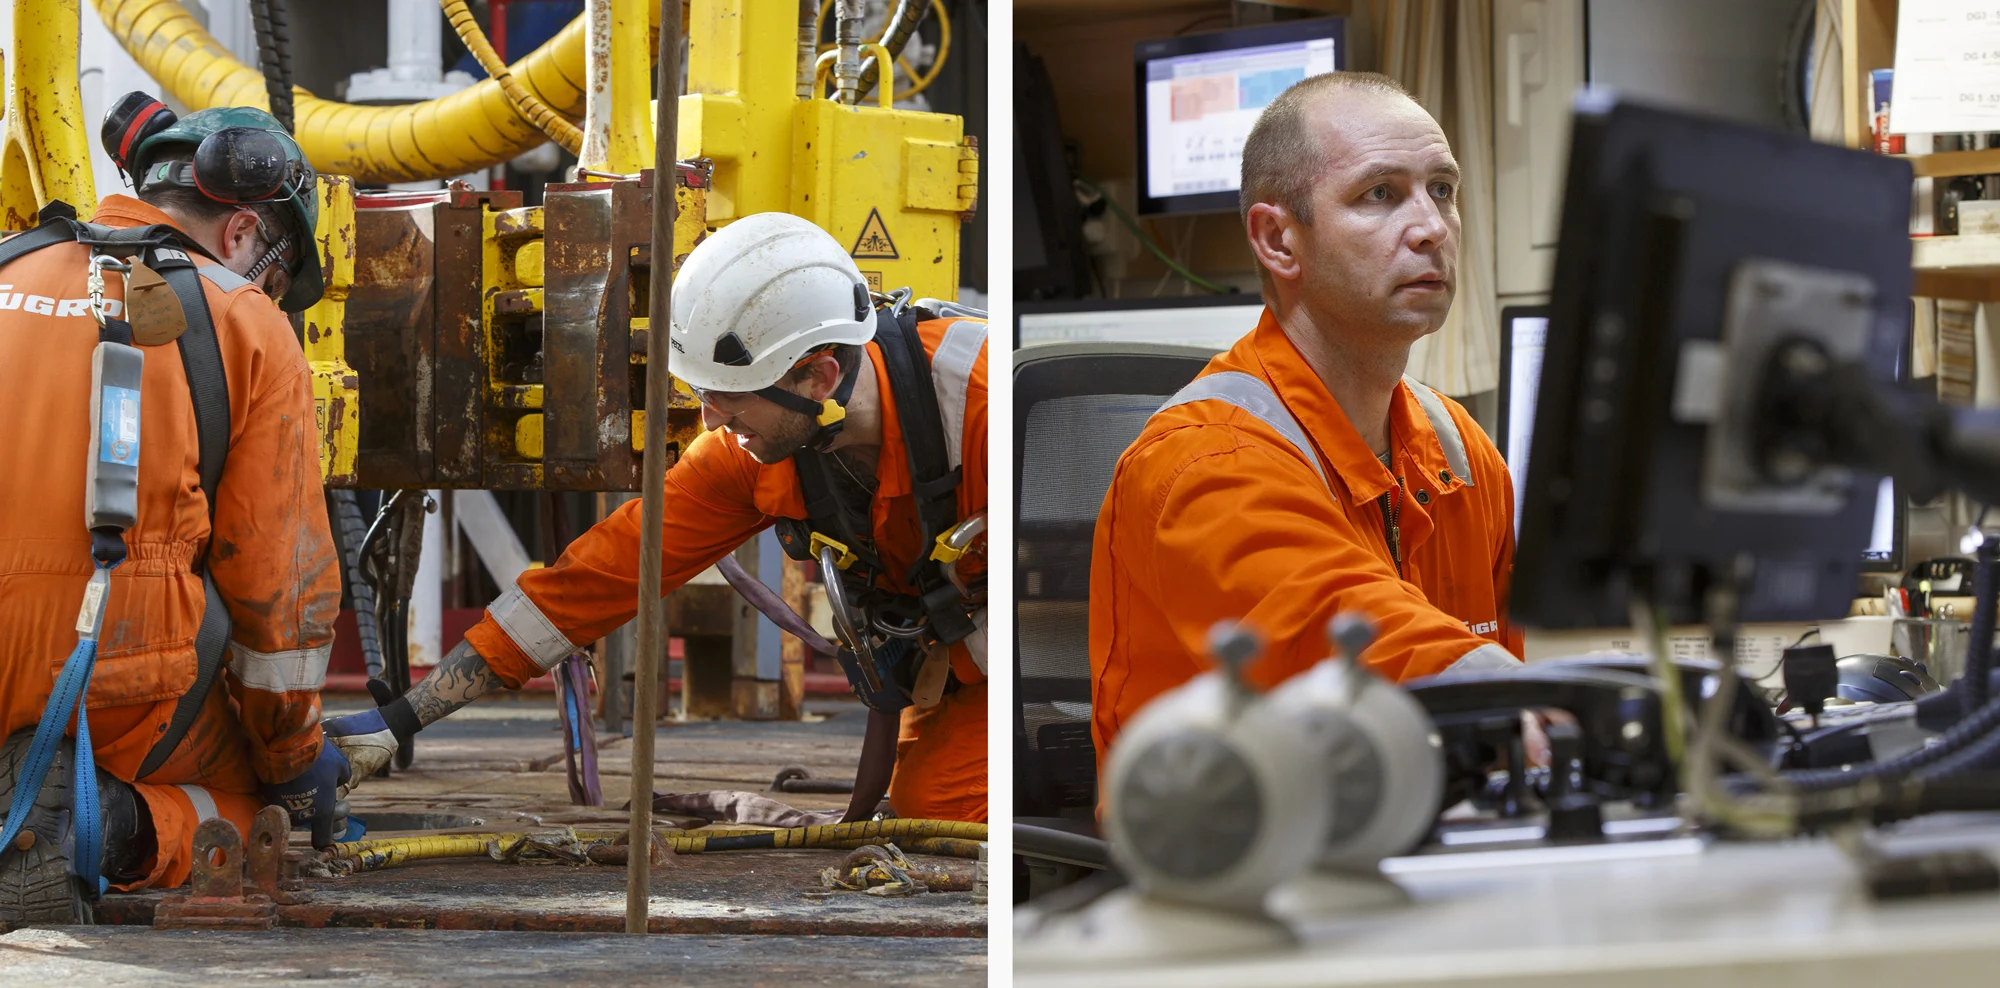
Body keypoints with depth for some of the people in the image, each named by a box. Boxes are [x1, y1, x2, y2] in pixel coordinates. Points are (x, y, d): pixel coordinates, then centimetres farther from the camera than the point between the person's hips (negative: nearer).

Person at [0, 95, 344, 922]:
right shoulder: (246, 327, 3)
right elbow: (281, 571, 3)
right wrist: (295, 759, 18)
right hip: (115, 679, -5)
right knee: (252, 795, 23)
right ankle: (116, 827, -11)